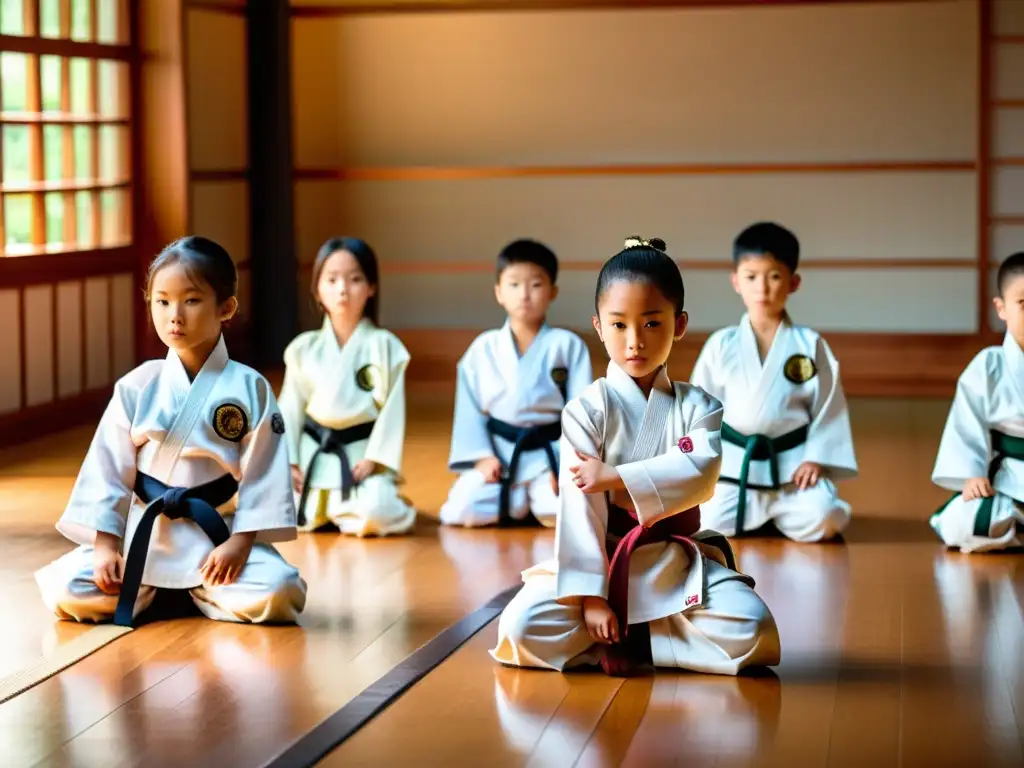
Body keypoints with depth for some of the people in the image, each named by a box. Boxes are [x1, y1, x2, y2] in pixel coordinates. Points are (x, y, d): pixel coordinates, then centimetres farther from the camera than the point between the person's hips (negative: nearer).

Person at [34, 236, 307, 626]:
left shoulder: (250, 388, -5)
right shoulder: (136, 388, -1)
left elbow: (263, 473, -6)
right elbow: (107, 467, 0)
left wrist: (241, 541, -15)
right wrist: (105, 543, -6)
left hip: (219, 535, -1)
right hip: (143, 533, 1)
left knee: (278, 594, -26)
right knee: (66, 591, -17)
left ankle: (200, 592, 5)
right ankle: (150, 592, 10)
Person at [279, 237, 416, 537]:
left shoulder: (385, 346, -5)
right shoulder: (303, 348, 3)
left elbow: (392, 409, -6)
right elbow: (290, 408, 7)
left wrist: (374, 460, -14)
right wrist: (287, 462, -1)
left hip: (362, 456, -4)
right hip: (314, 457, 4)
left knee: (376, 514, -31)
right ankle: (328, 509, 23)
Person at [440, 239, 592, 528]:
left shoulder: (568, 345, -3)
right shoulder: (483, 348, 2)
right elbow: (469, 407, 3)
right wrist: (481, 456, -8)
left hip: (550, 455, -1)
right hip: (497, 454, 2)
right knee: (459, 513, -18)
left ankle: (535, 504, 11)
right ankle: (518, 506, 12)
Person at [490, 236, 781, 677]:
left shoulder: (698, 407, 3)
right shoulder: (586, 411, -5)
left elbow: (700, 475, -17)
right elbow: (579, 505, -12)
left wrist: (615, 476, -25)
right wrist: (590, 595, -19)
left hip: (680, 565, 2)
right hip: (602, 561, -2)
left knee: (753, 631, -24)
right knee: (521, 628, -27)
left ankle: (626, 643, -10)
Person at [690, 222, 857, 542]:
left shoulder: (810, 345, -1)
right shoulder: (721, 345, 0)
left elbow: (829, 407, 1)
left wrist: (816, 459, -8)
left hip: (792, 463, -1)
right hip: (733, 463, 1)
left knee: (819, 523, -23)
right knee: (712, 524, -20)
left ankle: (776, 512, 12)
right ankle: (758, 515, 15)